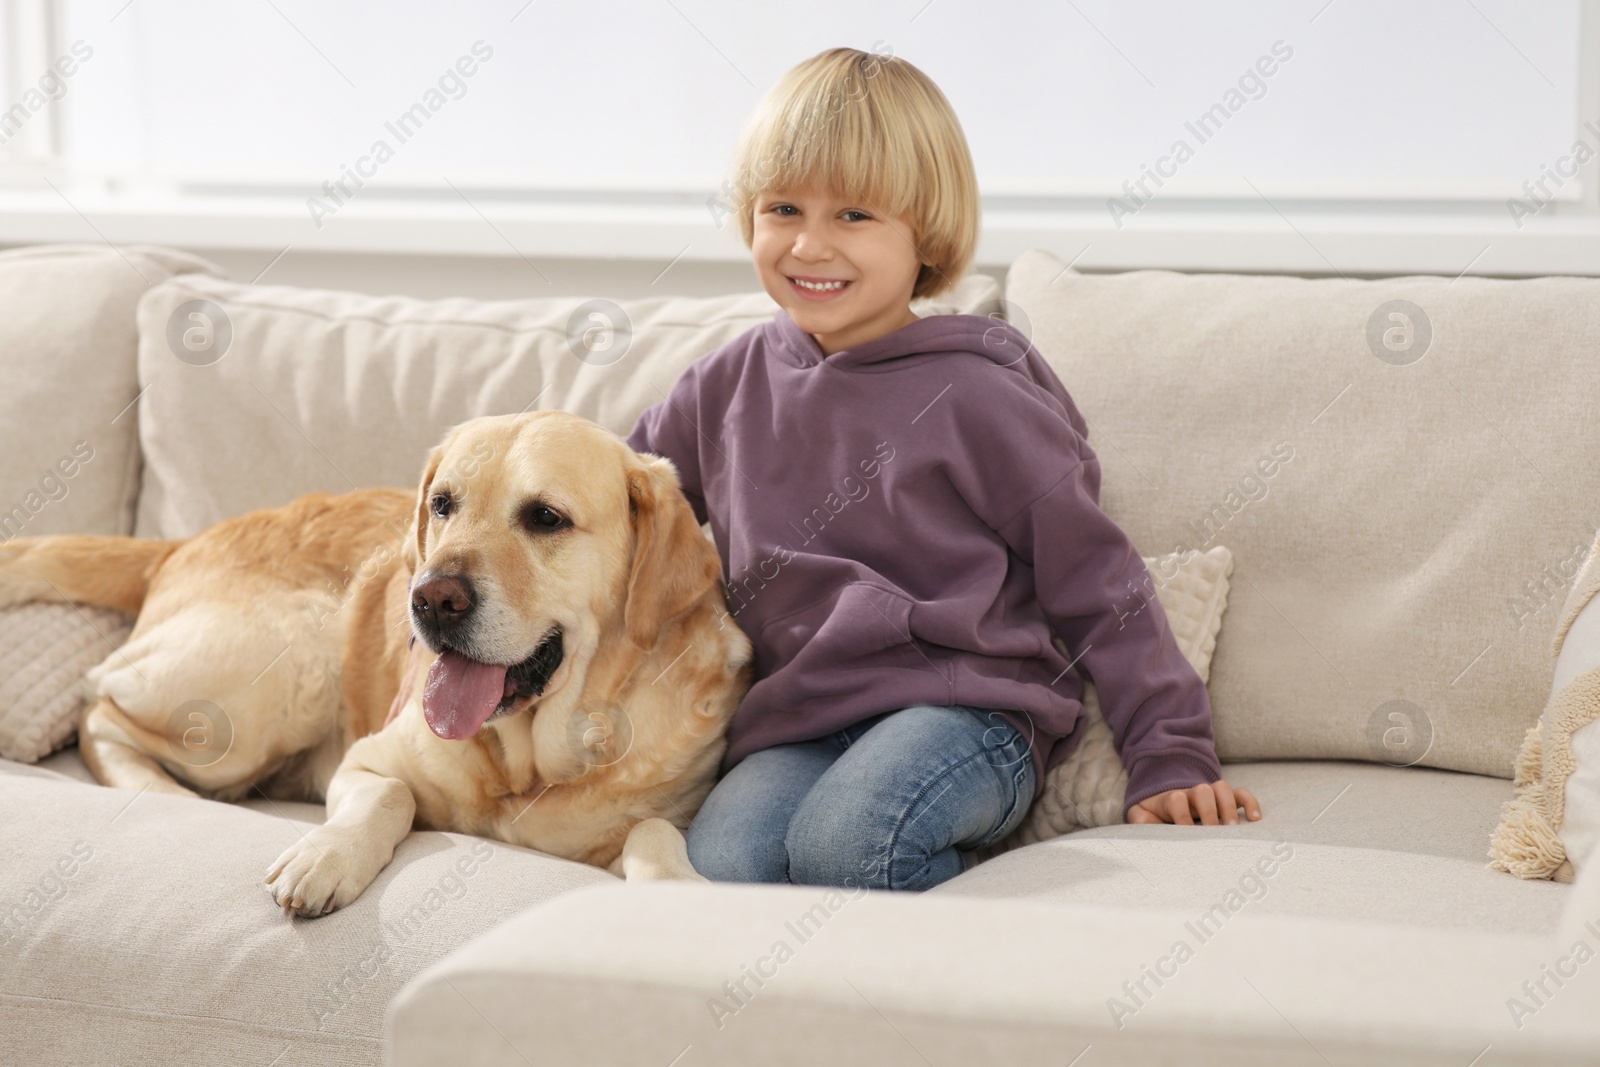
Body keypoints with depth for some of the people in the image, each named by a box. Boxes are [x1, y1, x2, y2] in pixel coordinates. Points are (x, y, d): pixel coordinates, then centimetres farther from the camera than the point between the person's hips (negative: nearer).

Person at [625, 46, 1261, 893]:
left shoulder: (975, 397, -3)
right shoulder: (728, 387, 11)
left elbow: (1096, 584, 1)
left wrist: (1171, 759, 0)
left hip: (963, 705, -4)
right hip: (795, 726, 4)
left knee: (845, 845, -34)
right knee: (717, 864, -26)